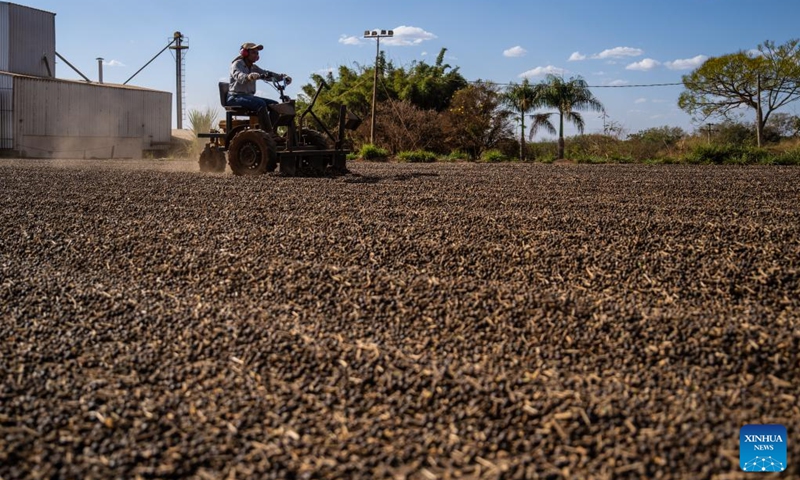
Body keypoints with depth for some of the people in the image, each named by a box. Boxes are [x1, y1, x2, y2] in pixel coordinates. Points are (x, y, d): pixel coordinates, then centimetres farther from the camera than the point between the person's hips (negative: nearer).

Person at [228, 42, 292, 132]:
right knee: (261, 104, -32)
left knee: (274, 104, -8)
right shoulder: (237, 64, -5)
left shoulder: (254, 68, 17)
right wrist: (249, 76, -52)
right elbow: (239, 76, -28)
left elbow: (267, 74, 4)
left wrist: (283, 76, -14)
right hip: (236, 97, -8)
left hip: (249, 96, 8)